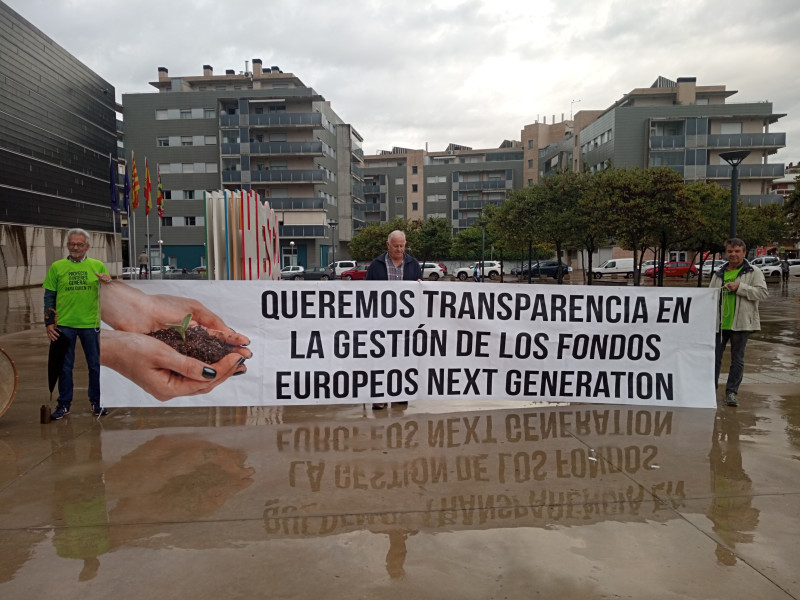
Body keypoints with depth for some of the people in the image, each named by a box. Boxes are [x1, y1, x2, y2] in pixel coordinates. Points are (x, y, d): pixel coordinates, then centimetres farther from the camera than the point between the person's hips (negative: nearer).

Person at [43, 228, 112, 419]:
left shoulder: (98, 266, 5)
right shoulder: (57, 267, 5)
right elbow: (49, 296, 7)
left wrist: (109, 283, -13)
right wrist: (49, 322, 1)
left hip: (90, 324, 0)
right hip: (64, 324, 0)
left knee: (95, 365, 7)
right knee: (64, 367, 8)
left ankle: (97, 402, 21)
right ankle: (64, 404, 20)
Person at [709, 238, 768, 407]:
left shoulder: (754, 273, 1)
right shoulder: (719, 274, 13)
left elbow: (763, 292, -11)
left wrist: (740, 287, -19)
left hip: (740, 323, -3)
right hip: (718, 323, 3)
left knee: (737, 359, 5)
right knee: (714, 358, 5)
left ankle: (731, 392, 13)